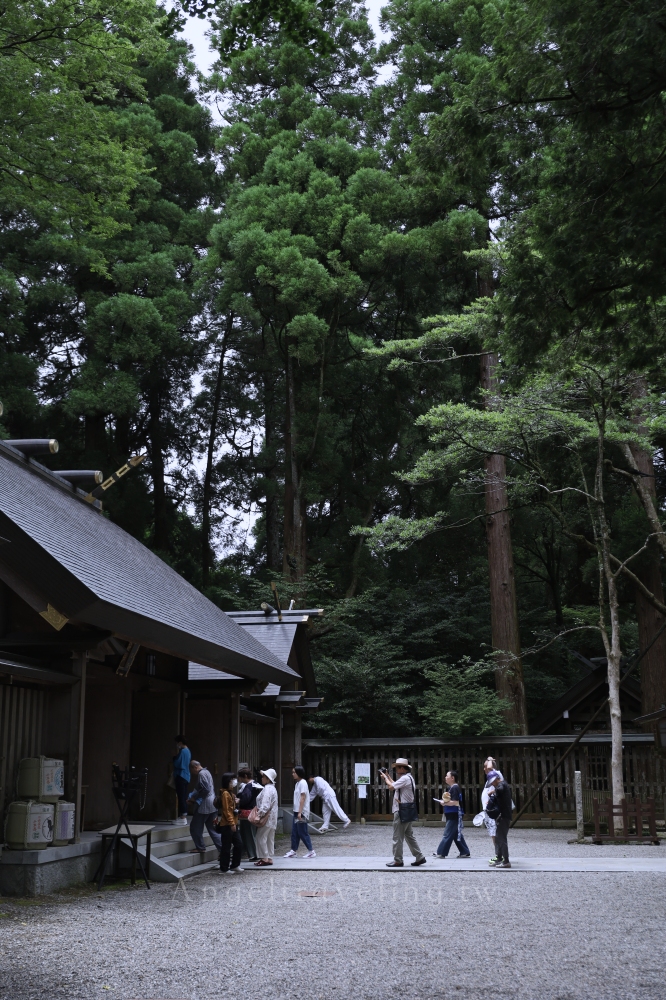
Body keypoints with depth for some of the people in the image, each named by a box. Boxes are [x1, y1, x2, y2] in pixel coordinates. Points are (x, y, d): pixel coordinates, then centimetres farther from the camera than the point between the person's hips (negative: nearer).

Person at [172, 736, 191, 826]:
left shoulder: (182, 751, -14)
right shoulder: (187, 751, 16)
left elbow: (177, 763, -15)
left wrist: (174, 758, 3)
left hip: (181, 777, -10)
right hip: (186, 777, 10)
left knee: (181, 798, -8)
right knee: (184, 798, 11)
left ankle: (183, 818, -8)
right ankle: (184, 817, 14)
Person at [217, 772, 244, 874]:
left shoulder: (231, 793, 15)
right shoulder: (225, 793, -14)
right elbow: (226, 810, -19)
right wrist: (231, 823, -20)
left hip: (233, 824, 9)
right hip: (227, 824, -9)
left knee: (238, 844, 11)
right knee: (226, 847, -2)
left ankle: (235, 865, 21)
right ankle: (224, 868, 6)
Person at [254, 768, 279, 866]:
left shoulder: (267, 789, -17)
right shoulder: (272, 788, 17)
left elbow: (265, 804, -24)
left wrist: (260, 814, -22)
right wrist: (260, 810, 15)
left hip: (267, 818, -11)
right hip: (272, 818, 11)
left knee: (261, 837, -6)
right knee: (269, 839, 12)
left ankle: (264, 858, -5)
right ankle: (269, 858, 15)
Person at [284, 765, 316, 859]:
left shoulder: (303, 783, -13)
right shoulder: (297, 783, 14)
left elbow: (303, 798, -17)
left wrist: (300, 812, -20)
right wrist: (297, 812, 12)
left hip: (302, 812, -9)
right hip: (297, 812, 9)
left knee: (302, 832, -4)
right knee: (294, 832, 10)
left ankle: (311, 851, 2)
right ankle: (293, 851, 15)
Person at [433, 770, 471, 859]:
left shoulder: (455, 788, -16)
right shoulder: (452, 787, 16)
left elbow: (456, 802, -22)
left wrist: (445, 803, -11)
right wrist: (446, 802, 6)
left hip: (454, 816, -10)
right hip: (452, 815, 10)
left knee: (448, 834, -6)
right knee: (457, 834, 13)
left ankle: (441, 853, -3)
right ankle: (464, 852, 17)